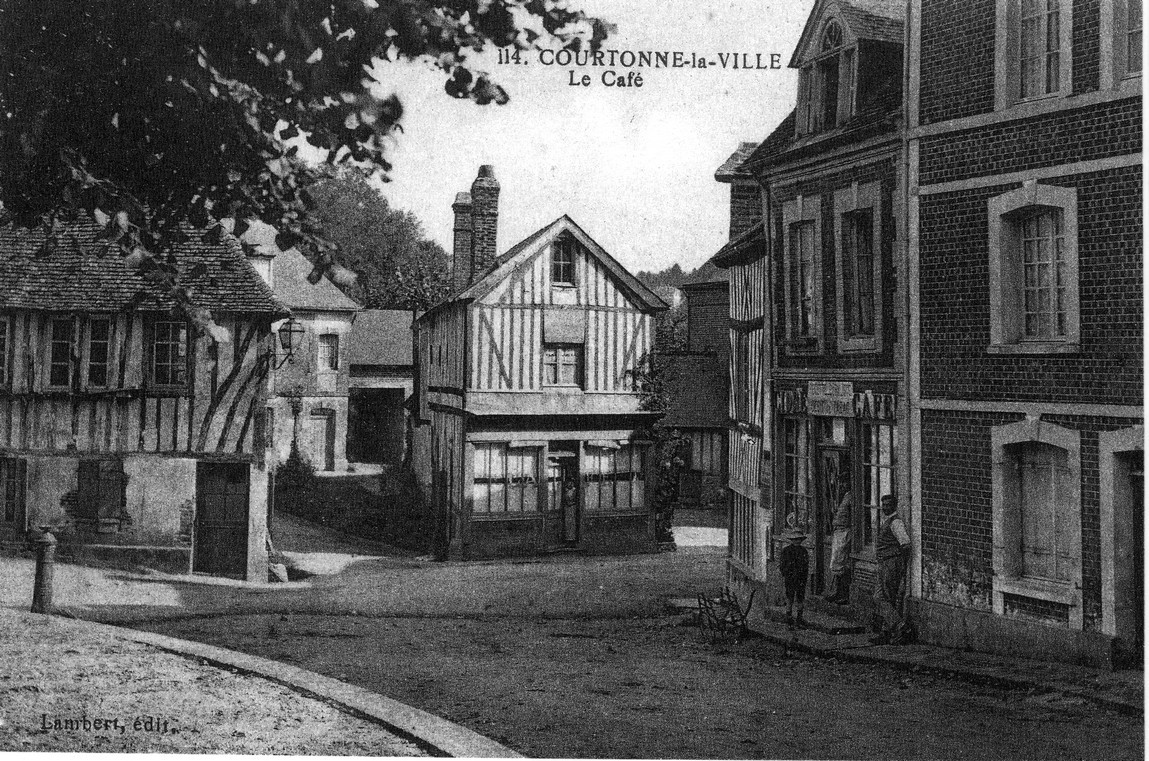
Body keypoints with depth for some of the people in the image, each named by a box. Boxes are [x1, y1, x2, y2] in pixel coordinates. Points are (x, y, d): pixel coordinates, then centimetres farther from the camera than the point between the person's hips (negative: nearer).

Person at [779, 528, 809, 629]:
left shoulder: (803, 550, 8)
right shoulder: (786, 550, -2)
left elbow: (806, 564, 15)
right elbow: (781, 564, 0)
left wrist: (805, 576, 10)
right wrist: (783, 576, -5)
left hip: (801, 578, 3)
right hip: (789, 578, -3)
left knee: (801, 598, 5)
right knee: (790, 598, -2)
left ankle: (800, 619, 15)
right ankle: (789, 620, 5)